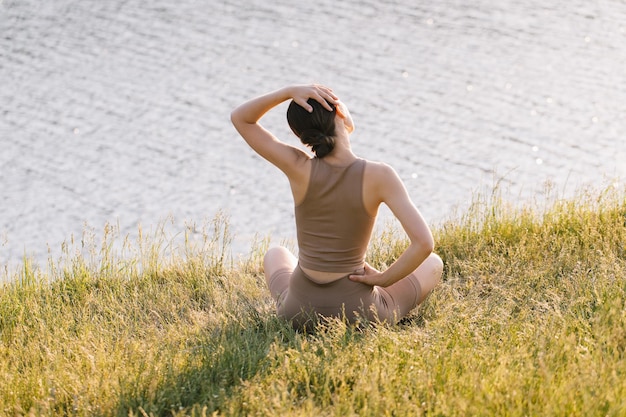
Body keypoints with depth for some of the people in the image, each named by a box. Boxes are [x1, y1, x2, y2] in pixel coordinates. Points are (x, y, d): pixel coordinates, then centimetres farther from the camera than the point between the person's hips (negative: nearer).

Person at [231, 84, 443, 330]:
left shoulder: (299, 168, -14)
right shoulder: (379, 176, -17)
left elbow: (239, 118, -2)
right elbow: (424, 243, -22)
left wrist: (288, 92, -14)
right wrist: (382, 280, -9)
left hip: (299, 311, 2)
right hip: (360, 314, -2)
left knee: (276, 255, 39)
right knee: (433, 264, 26)